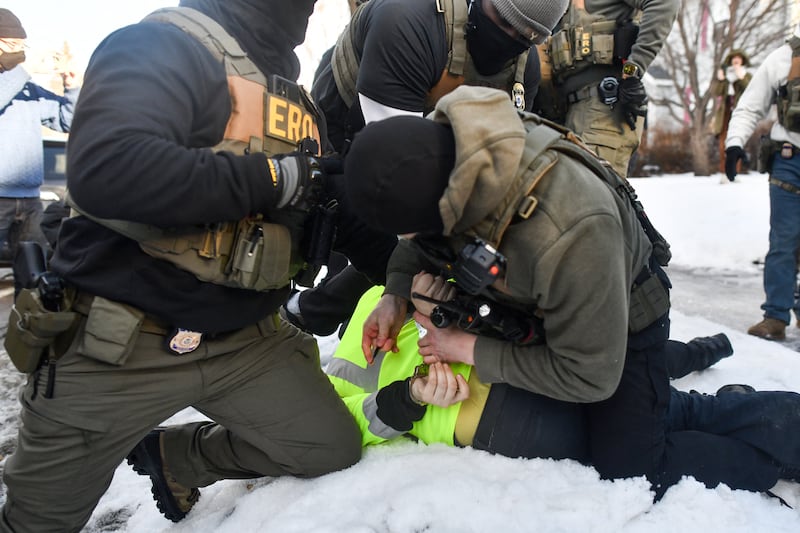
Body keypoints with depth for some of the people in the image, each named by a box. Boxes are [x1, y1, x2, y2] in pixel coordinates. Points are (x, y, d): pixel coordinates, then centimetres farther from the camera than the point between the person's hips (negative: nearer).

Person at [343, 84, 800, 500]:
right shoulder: (441, 144, -28)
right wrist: (397, 294, -18)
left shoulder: (565, 239, -48)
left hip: (621, 316, -7)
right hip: (544, 304, 7)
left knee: (632, 474, -8)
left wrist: (474, 352, -28)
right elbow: (427, 235, -3)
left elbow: (588, 376, -32)